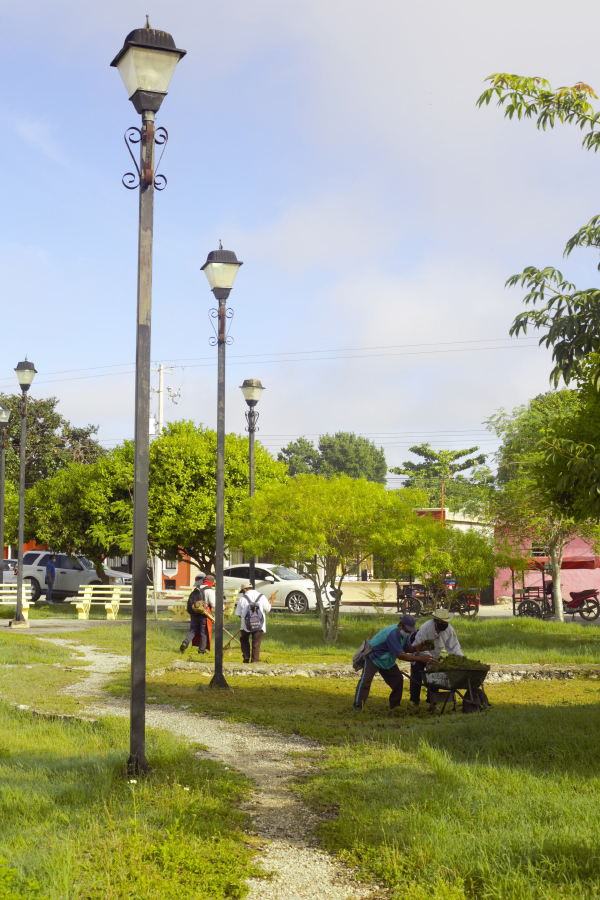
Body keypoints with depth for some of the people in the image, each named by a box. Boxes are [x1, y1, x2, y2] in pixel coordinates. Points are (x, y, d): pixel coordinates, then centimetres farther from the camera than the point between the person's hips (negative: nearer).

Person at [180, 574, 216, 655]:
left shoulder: (196, 590, 13)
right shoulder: (209, 591, -8)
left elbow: (190, 602, 18)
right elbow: (213, 604, -13)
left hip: (194, 614, 5)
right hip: (205, 615, -5)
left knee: (192, 630, 11)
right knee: (204, 632, 4)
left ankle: (185, 642, -11)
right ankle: (201, 650, 8)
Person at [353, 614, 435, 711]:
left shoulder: (404, 633, -5)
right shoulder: (392, 633, -35)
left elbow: (406, 649, 1)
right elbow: (400, 655, -35)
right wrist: (420, 658, -35)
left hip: (387, 661, 9)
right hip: (373, 658, -9)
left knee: (398, 679, 5)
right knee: (365, 680, -20)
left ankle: (395, 704, 17)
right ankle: (357, 706, -22)